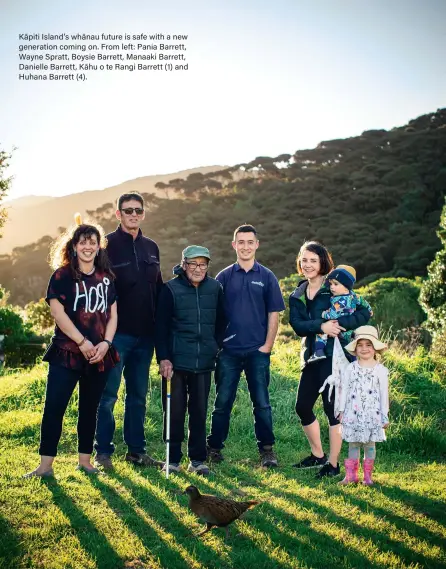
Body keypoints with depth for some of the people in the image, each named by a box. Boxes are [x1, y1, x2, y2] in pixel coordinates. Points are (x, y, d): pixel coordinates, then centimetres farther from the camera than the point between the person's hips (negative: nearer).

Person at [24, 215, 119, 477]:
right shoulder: (62, 275, -1)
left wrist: (105, 343, -7)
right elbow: (58, 312, -10)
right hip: (66, 353, -4)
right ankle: (46, 465, -2)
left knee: (90, 409, 11)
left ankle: (85, 461, 20)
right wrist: (82, 342, -15)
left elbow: (113, 315, 8)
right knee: (54, 408, -7)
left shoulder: (106, 278, 10)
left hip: (99, 355, 4)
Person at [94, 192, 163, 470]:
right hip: (117, 332, -5)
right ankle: (104, 452, 9)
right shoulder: (107, 245, -5)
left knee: (139, 395, 12)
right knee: (108, 394, -1)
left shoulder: (151, 247, 12)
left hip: (145, 333, 6)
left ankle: (136, 450, 20)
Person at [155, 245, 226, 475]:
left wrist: (215, 347, 8)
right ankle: (173, 459, 15)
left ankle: (197, 460, 18)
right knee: (174, 412, 4)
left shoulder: (215, 288, 4)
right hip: (176, 362, -2)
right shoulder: (170, 289, -5)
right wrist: (163, 358, -10)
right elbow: (161, 326, -5)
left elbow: (221, 322, 15)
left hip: (204, 362, 3)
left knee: (200, 411, 8)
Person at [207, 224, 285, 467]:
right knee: (223, 402, 6)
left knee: (261, 403, 4)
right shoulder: (224, 277, 5)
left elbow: (273, 313, 4)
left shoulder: (267, 277, 5)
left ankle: (267, 449, 14)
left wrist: (267, 345, -3)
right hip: (228, 350, 1)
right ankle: (214, 447, 16)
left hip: (258, 351, 0)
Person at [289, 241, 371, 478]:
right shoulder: (297, 296, 11)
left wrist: (338, 324, -25)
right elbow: (297, 325, -5)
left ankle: (333, 464, 12)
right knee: (302, 406, 10)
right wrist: (321, 326, -22)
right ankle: (318, 455, 30)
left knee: (331, 407, -2)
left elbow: (364, 313, -13)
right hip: (311, 356, 6)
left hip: (335, 355, -6)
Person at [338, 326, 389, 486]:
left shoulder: (381, 370, -1)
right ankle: (351, 475, 12)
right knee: (353, 444, 5)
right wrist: (341, 410, 3)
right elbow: (344, 390, 6)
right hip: (353, 413, 1)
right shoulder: (351, 368, 3)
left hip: (372, 414, -1)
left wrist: (385, 416, 1)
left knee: (370, 444, 6)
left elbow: (384, 394, 1)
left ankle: (368, 476, 15)